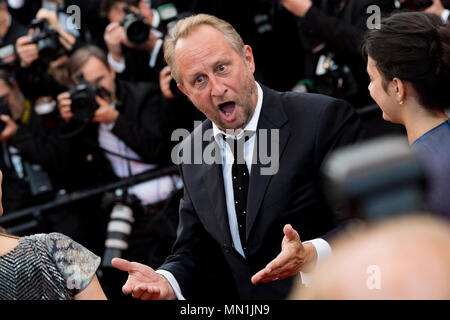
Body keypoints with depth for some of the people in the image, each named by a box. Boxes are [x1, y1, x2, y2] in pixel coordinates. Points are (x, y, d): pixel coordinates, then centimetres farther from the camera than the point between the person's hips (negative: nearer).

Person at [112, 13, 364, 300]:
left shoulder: (326, 119, -7)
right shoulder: (192, 152, 10)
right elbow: (194, 253, 13)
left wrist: (309, 256, -26)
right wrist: (164, 282, -7)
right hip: (234, 308, 4)